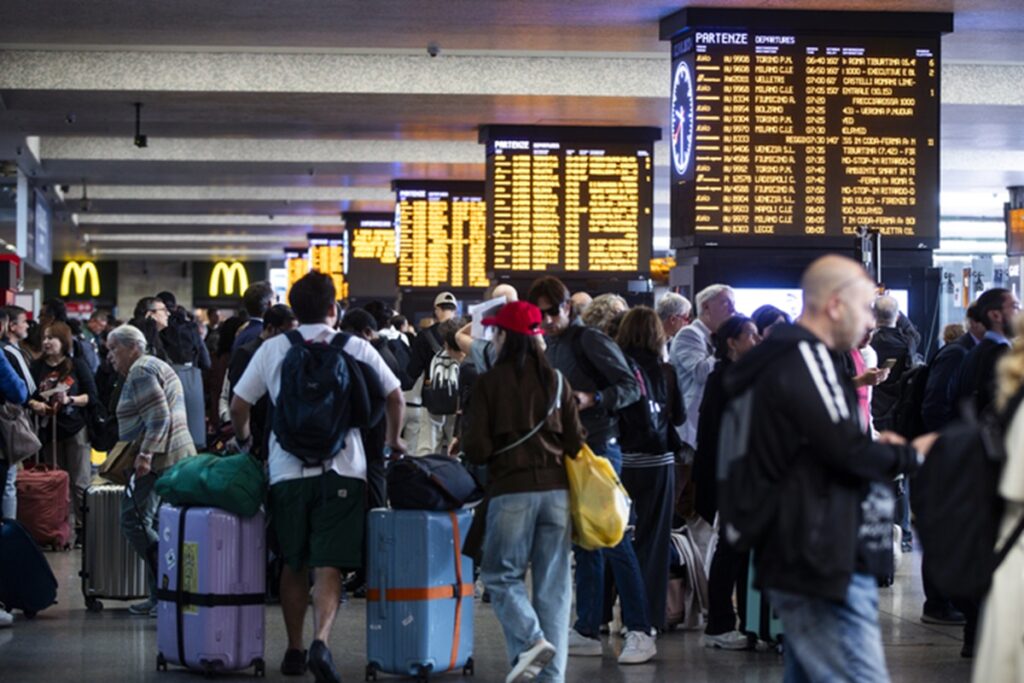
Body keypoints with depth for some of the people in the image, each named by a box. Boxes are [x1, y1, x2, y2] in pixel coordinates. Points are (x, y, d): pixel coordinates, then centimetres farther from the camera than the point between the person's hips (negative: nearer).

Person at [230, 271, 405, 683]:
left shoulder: (272, 349, 6)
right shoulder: (357, 348, 5)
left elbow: (239, 405, 10)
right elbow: (394, 394, 13)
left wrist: (243, 439, 31)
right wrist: (393, 440, 31)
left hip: (287, 469, 1)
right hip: (341, 469, -1)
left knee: (293, 565, 15)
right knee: (329, 566, -4)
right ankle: (321, 643, -24)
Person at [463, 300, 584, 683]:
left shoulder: (490, 382, -5)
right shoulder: (556, 380, 7)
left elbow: (477, 448, -6)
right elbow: (575, 441, 8)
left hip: (511, 490, -4)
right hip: (556, 489, 4)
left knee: (501, 574, 8)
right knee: (553, 583, 7)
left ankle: (530, 638, -15)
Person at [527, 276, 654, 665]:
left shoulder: (590, 341, -8)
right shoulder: (547, 349, 14)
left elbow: (631, 387, -13)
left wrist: (593, 399, -26)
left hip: (599, 447, -8)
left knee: (614, 540, -8)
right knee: (583, 543, 10)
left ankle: (640, 632, -5)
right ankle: (587, 632, 14)